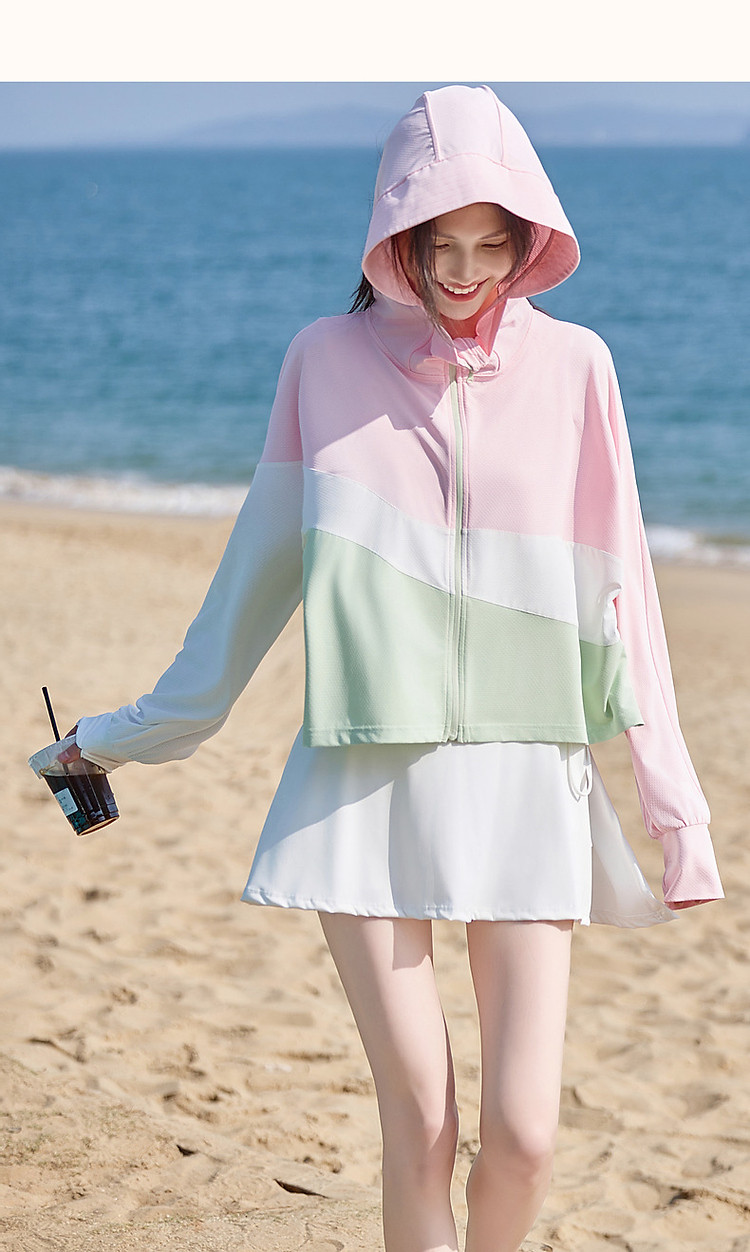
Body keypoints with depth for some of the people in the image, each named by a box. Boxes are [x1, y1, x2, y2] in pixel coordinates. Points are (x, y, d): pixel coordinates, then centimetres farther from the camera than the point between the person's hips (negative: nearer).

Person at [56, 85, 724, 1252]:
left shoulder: (571, 366, 2)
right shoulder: (330, 360, 3)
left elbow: (615, 592, 4)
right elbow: (263, 562, 13)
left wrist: (676, 802, 4)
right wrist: (148, 728, 20)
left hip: (523, 783, 0)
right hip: (365, 790, 0)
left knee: (523, 1130, -5)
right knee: (420, 1124, -3)